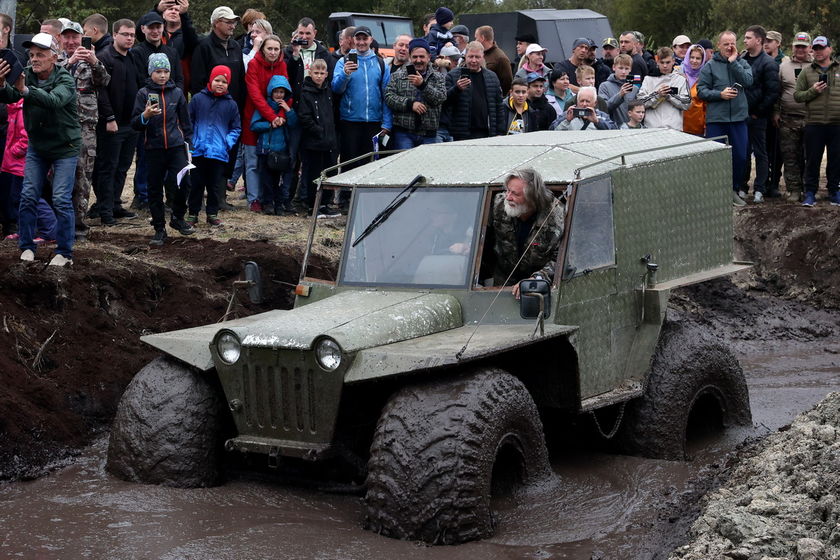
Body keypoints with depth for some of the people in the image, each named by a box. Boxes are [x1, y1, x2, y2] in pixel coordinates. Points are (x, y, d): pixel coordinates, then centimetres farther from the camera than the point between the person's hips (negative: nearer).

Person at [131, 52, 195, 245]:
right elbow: (135, 124, -2)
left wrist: (188, 142, 12)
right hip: (154, 148, -1)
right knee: (155, 189, 4)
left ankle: (178, 218, 13)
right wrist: (145, 116, -21)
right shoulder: (144, 94, 1)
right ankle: (159, 230, 13)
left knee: (182, 182, -12)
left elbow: (185, 121, 16)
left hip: (176, 146, 1)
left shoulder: (176, 93, 7)